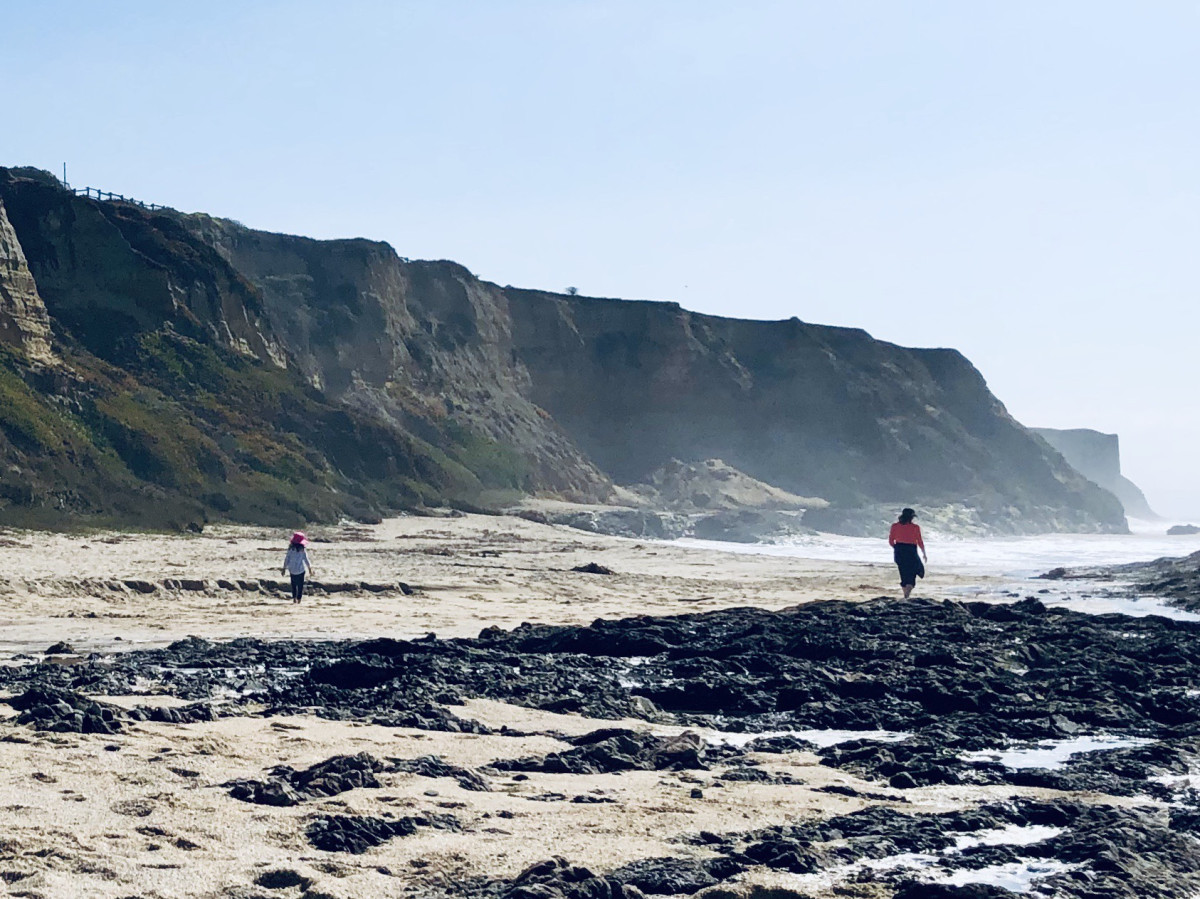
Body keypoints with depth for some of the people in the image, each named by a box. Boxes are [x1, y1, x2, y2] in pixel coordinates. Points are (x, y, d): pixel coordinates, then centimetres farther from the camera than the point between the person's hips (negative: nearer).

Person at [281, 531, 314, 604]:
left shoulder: (291, 549, -7)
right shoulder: (302, 550, -14)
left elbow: (287, 559, -1)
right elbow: (306, 560, -7)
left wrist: (284, 568, 10)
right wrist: (310, 568, 7)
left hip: (292, 570, 3)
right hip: (300, 570, -3)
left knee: (293, 584, 17)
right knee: (300, 585, 9)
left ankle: (294, 598, 17)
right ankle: (299, 598, 8)